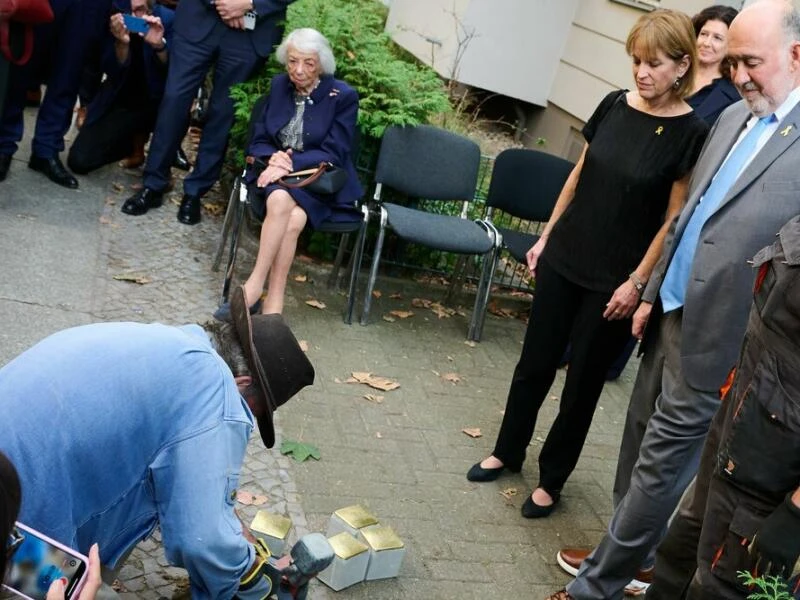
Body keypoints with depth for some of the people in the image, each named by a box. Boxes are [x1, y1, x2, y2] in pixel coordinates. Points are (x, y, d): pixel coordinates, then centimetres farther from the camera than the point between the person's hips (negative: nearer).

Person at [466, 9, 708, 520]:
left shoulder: (690, 134, -12)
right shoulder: (615, 105, 1)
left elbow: (675, 220, -10)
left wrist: (637, 282, -12)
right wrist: (546, 236, 10)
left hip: (614, 281, -4)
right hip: (565, 259, 4)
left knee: (583, 381, 9)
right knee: (535, 363, 14)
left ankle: (552, 479, 27)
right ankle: (508, 452, 35)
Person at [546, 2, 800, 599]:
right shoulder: (733, 117, 9)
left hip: (714, 335, -7)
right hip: (672, 313, 8)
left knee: (660, 463, 3)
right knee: (648, 451, 20)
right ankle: (629, 551, 38)